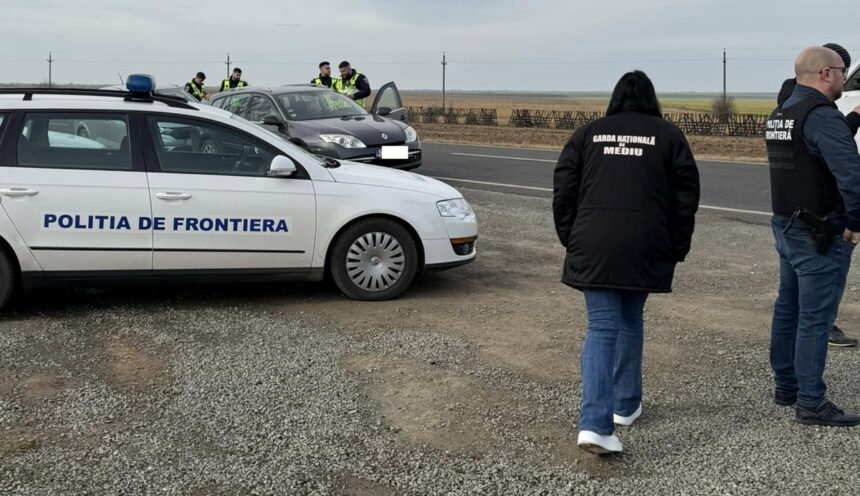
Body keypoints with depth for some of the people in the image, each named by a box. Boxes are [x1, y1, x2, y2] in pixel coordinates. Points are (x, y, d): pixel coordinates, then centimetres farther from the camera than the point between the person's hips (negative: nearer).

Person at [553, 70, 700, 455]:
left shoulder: (589, 133, 11)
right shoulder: (667, 135, 8)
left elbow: (563, 188, 6)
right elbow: (686, 193, 4)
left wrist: (570, 238, 15)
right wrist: (678, 248, 12)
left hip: (593, 246, 0)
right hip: (645, 247, 0)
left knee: (601, 326, -1)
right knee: (630, 320, 21)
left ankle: (595, 424, -14)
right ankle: (626, 404, 30)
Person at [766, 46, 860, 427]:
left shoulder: (779, 114, 11)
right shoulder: (821, 115, -19)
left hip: (786, 226, 10)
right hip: (820, 235, -10)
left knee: (787, 309, 17)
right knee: (815, 318, -4)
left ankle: (785, 387, 28)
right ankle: (811, 403, 1)